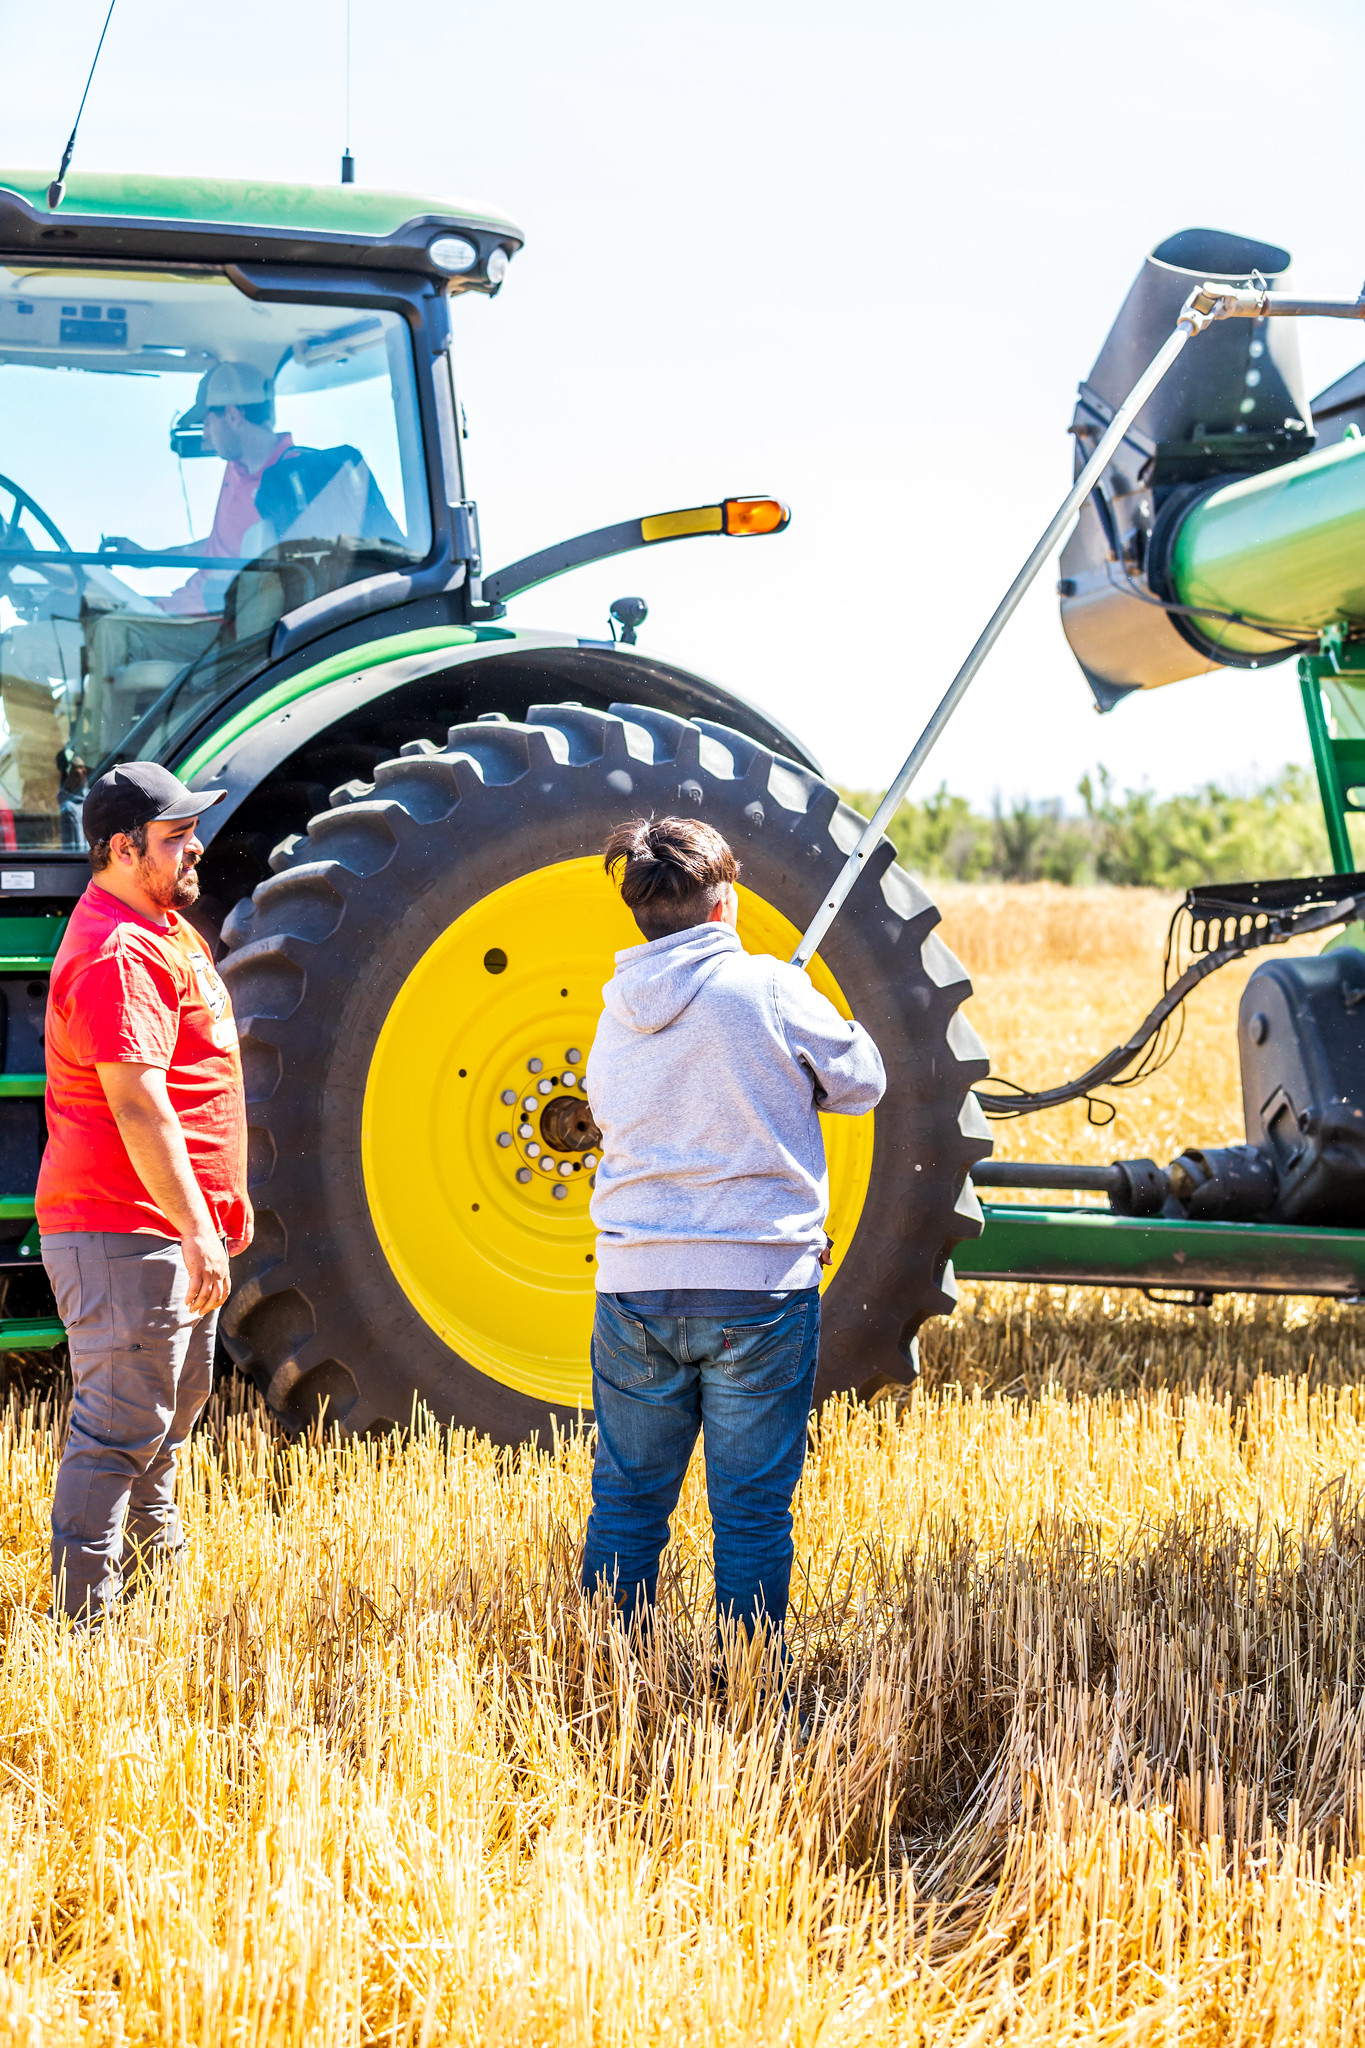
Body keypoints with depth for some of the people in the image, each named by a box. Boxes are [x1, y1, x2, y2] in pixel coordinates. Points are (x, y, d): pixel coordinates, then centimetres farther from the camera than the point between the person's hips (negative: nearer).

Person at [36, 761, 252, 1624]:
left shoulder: (163, 930, 16)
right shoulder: (117, 954, -19)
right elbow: (138, 1106, -26)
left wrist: (223, 1197, 28)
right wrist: (195, 1231, -27)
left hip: (178, 1221, 11)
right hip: (124, 1229, -11)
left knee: (176, 1402, 22)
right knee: (121, 1429, -7)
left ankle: (155, 1548, 37)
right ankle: (85, 1619, -3)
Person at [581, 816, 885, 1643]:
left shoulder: (619, 1012, 6)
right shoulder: (768, 990, -8)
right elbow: (859, 1083, 3)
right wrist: (820, 1023, 21)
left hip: (633, 1286, 4)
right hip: (758, 1280, -4)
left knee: (627, 1502, 13)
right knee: (751, 1509, 3)